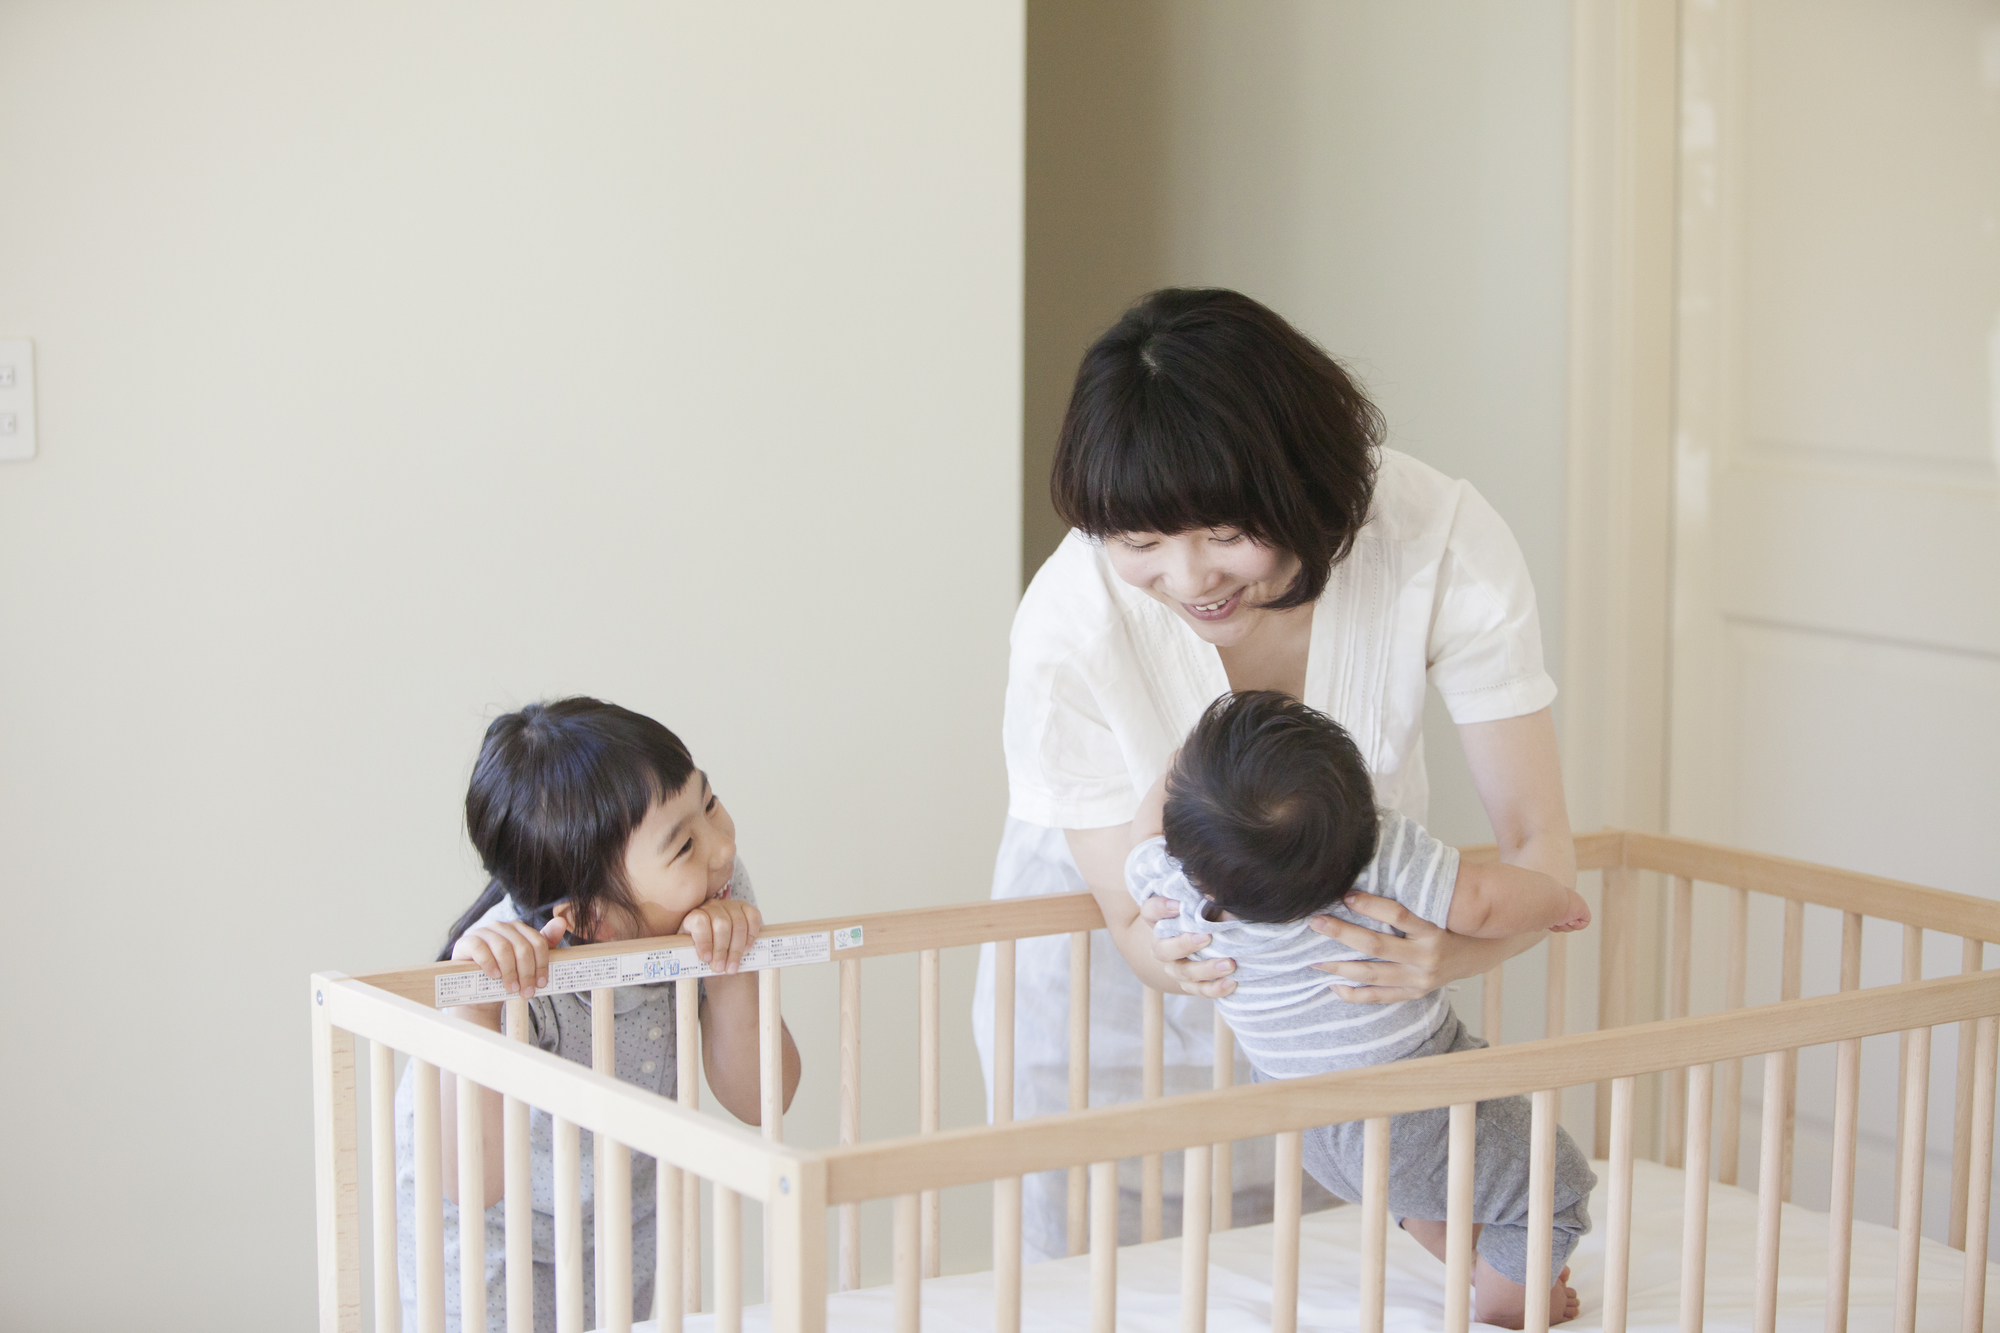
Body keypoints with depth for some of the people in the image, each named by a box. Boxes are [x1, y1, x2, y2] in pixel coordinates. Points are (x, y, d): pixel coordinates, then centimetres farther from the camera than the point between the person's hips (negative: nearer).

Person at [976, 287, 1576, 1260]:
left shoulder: (1444, 543, -32)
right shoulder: (1068, 629, -34)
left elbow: (1538, 843, -26)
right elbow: (1128, 906, -23)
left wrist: (1453, 950, -48)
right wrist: (1160, 949, -47)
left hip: (1349, 914, 2)